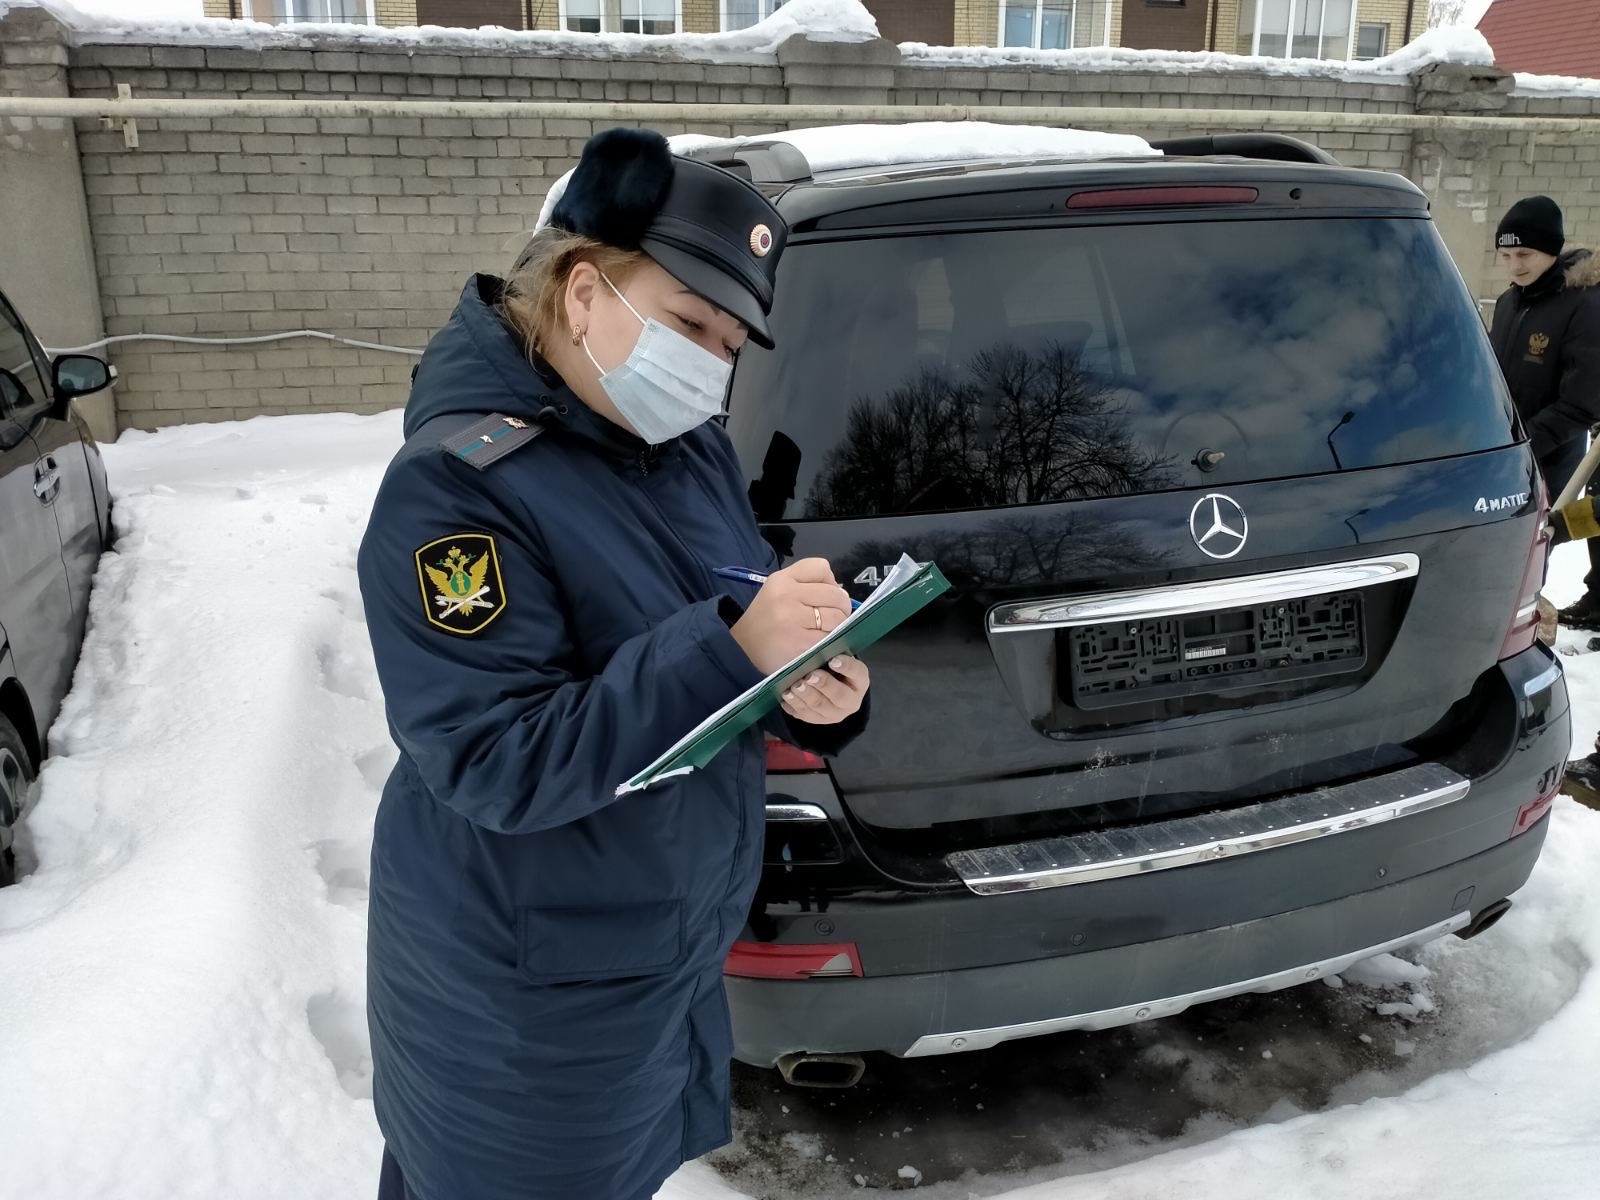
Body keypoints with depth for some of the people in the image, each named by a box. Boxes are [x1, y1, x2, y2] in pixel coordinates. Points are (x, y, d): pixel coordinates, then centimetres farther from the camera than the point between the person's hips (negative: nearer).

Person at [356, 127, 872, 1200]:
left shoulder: (698, 449, -1)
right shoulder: (455, 486, -23)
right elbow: (493, 762, -29)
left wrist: (817, 698, -17)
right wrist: (729, 648, -37)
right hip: (521, 993, -7)